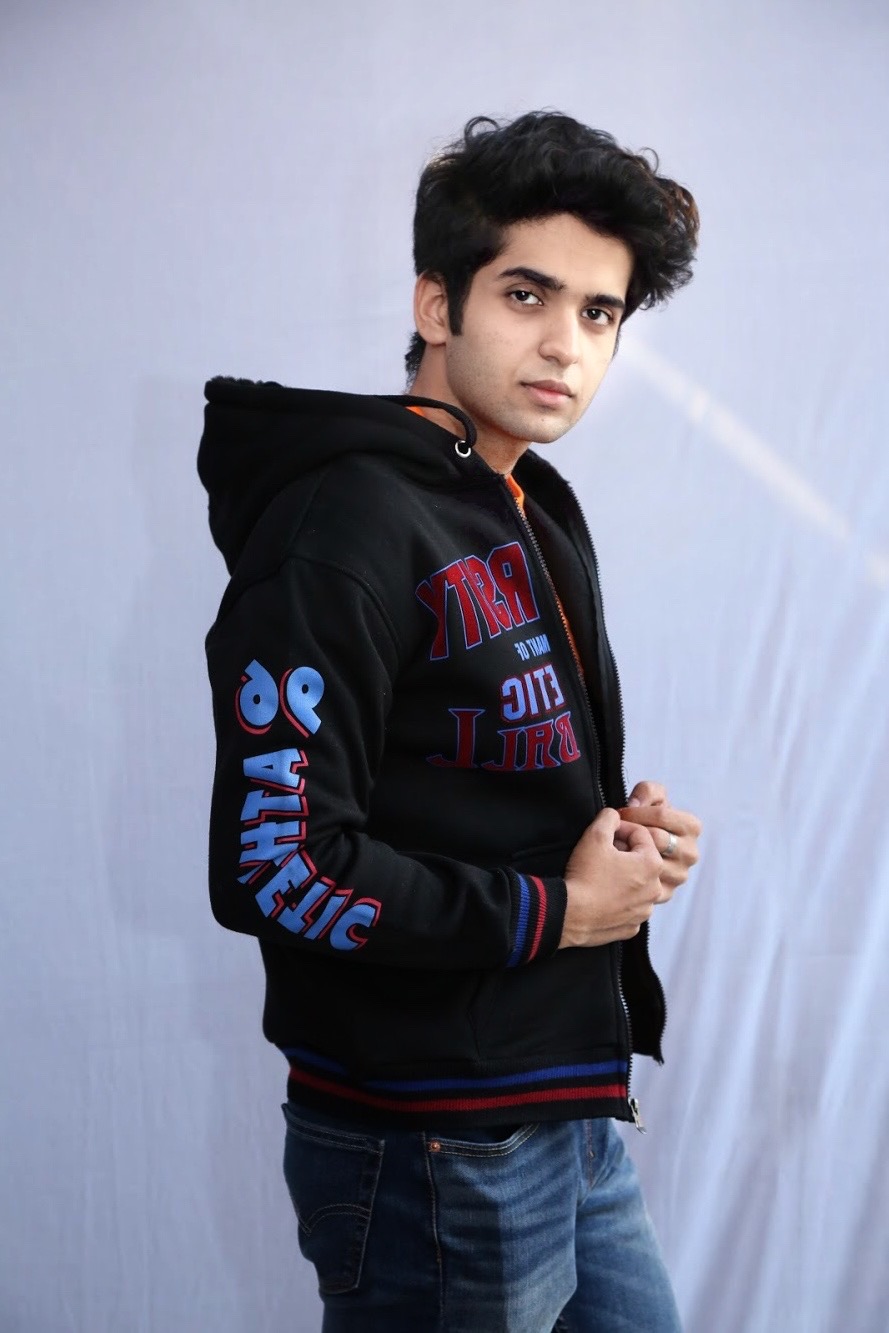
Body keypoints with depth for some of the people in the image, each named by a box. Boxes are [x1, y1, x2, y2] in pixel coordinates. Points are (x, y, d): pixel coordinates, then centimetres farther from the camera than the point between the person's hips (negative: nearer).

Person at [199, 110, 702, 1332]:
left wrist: (626, 832, 0)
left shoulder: (542, 518, 12)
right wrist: (557, 910, -15)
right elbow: (274, 867, -24)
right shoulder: (350, 525, -18)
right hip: (434, 1155, -9)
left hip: (570, 1118, 9)